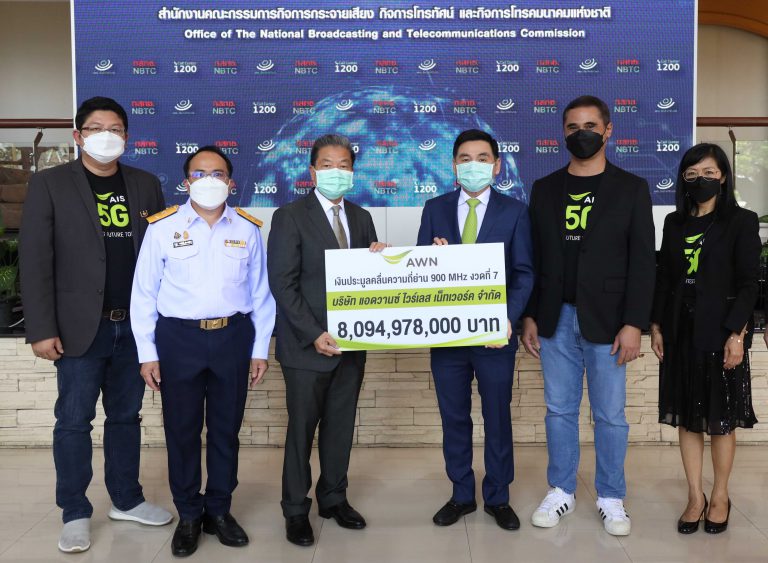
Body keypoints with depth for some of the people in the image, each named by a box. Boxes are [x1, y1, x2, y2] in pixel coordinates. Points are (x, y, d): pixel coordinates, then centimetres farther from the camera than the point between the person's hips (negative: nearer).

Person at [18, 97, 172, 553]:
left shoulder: (146, 185, 8)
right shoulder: (49, 184, -1)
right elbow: (35, 261, -6)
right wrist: (42, 329, -11)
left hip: (135, 325, 3)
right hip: (80, 326, -3)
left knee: (126, 416, 14)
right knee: (74, 421, 5)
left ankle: (127, 500, 28)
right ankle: (76, 513, 20)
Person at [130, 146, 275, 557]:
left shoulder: (248, 229, 3)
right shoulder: (163, 227, -2)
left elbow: (260, 294, 6)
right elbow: (144, 294, 0)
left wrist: (260, 349, 4)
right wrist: (147, 353, -3)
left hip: (233, 337, 2)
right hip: (178, 338, -1)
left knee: (226, 429, 12)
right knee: (181, 430, 9)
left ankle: (219, 510, 29)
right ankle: (188, 515, 26)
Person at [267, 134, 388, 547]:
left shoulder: (361, 218, 11)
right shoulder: (290, 217, -6)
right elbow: (282, 284, -12)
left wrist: (379, 257, -9)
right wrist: (315, 335, -18)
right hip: (307, 345, -5)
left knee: (341, 426, 14)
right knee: (301, 429, 6)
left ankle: (334, 498, 31)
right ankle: (296, 510, 22)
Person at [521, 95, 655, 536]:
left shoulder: (631, 188, 1)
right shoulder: (545, 189, 8)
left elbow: (643, 263, -3)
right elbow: (532, 259, 9)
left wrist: (633, 324, -11)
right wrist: (529, 316, 3)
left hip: (606, 320, -2)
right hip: (555, 319, 2)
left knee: (610, 414, 7)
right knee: (559, 410, 10)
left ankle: (611, 498, 23)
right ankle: (562, 491, 25)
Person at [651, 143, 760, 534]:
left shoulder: (741, 222, -3)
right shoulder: (674, 222, 9)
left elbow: (748, 283, -7)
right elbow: (663, 278, 9)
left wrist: (737, 333, -15)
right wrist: (656, 325, 4)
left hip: (720, 332, -4)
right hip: (681, 332, 4)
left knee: (721, 419, 6)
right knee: (686, 416, 8)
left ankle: (720, 498, 23)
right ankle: (695, 497, 21)